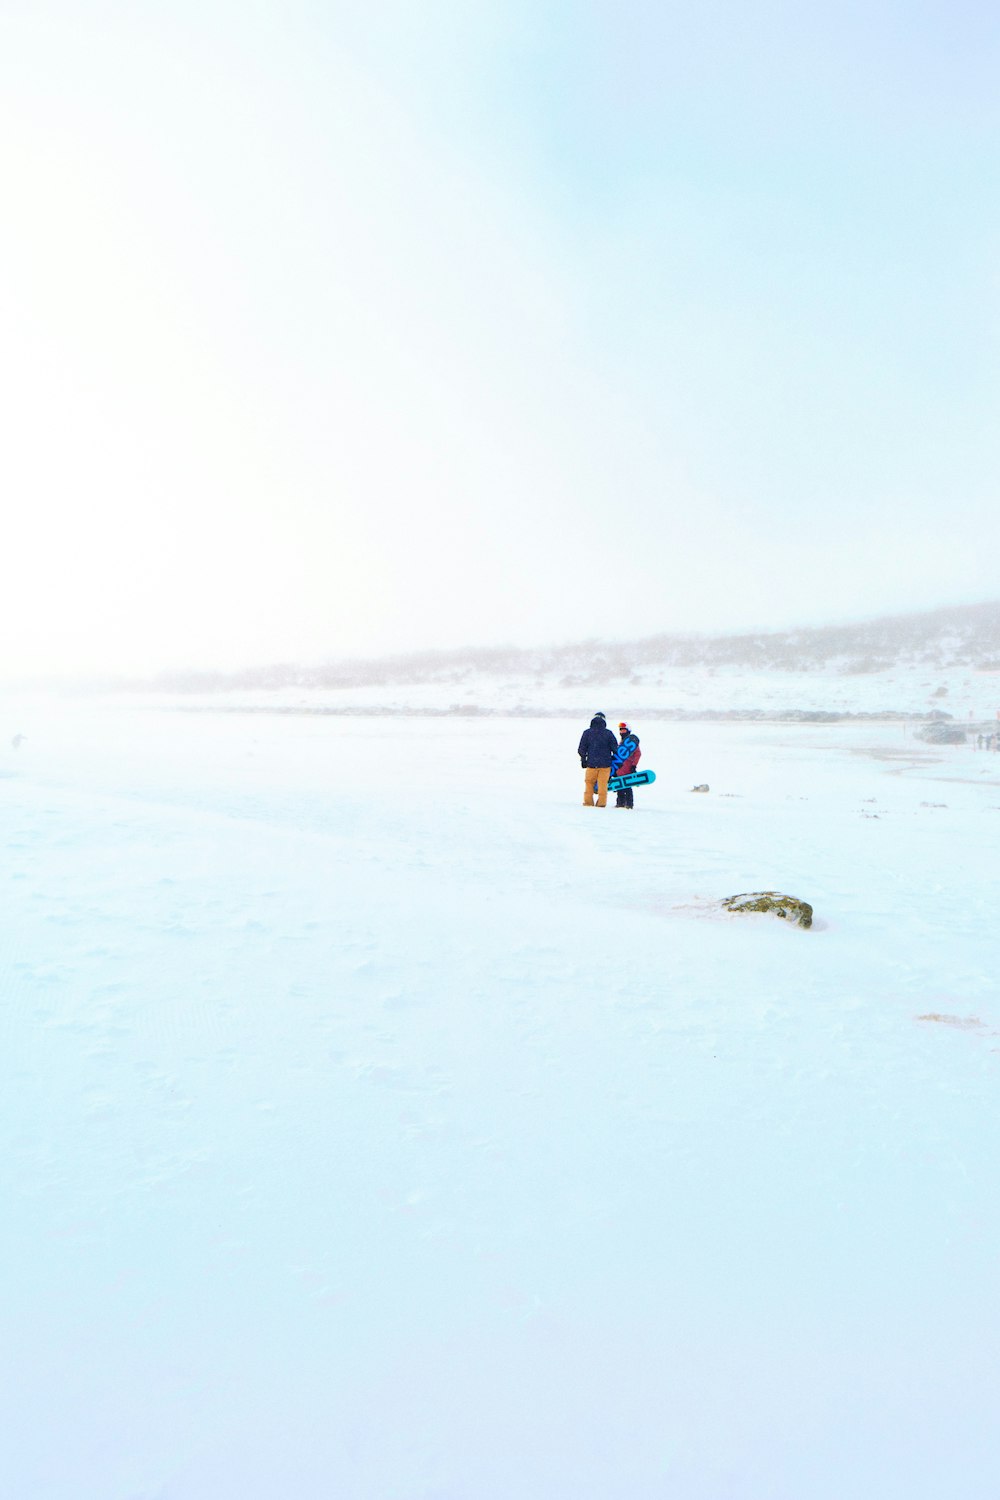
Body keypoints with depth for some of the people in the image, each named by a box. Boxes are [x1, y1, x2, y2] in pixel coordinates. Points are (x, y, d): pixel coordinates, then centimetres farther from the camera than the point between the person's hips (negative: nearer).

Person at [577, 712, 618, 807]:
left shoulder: (587, 733, -1)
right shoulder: (608, 733, -2)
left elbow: (581, 749, 2)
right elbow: (615, 748, 2)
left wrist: (583, 759, 15)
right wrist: (614, 758, 17)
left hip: (591, 763, 0)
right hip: (605, 763, 0)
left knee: (589, 782, 13)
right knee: (603, 784, 4)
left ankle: (588, 802, 10)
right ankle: (601, 802, 3)